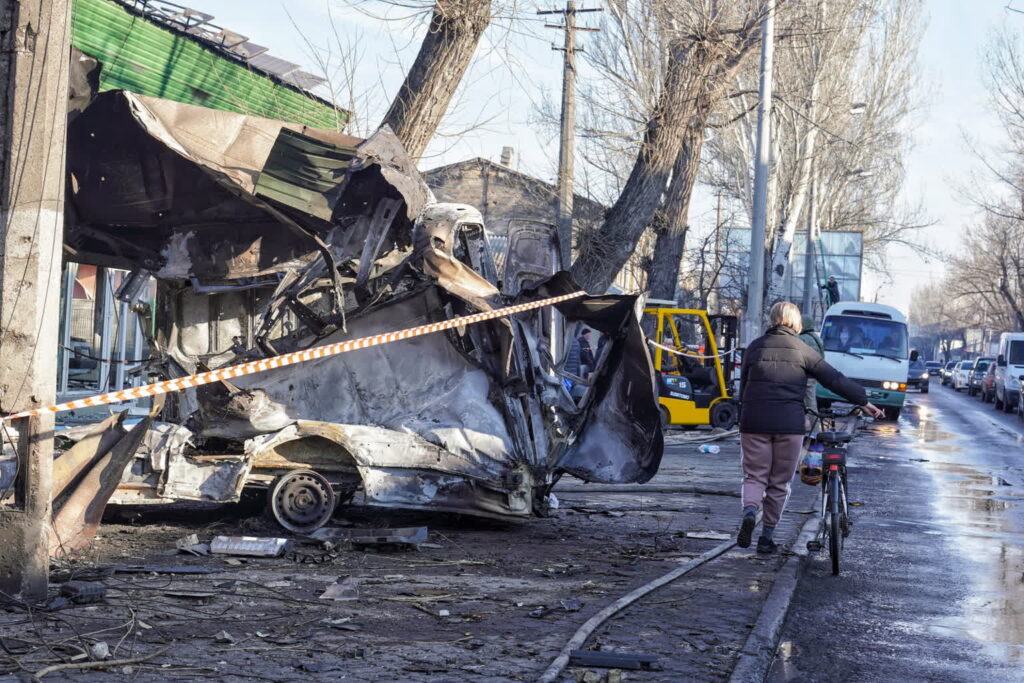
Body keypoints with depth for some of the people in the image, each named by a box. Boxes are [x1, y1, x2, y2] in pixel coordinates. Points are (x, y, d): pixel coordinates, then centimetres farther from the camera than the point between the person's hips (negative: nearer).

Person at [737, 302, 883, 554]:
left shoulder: (755, 347, 9)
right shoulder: (802, 350, 2)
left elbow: (744, 384, 16)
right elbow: (835, 379, 1)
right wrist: (863, 402, 7)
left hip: (754, 422, 2)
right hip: (789, 423, -1)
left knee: (754, 475, 7)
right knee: (779, 482, 9)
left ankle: (750, 511, -23)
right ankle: (767, 537, 11)